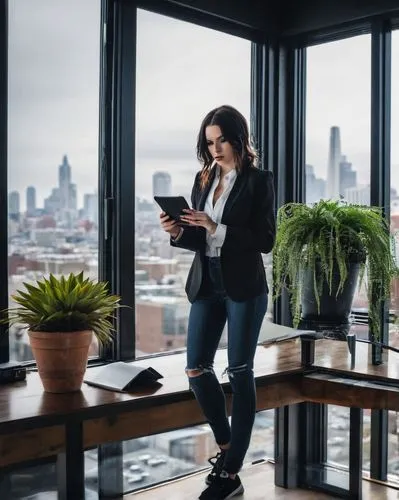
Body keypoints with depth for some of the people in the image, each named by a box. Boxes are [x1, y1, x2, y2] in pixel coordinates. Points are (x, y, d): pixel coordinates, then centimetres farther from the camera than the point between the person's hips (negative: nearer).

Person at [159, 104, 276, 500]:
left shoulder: (258, 181, -6)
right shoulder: (203, 178, 10)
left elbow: (265, 240, -12)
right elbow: (199, 238, 13)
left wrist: (217, 229, -21)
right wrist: (177, 231, -8)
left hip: (244, 288, -5)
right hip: (205, 284, 6)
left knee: (240, 374, 3)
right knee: (196, 369, 5)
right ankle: (226, 446, 29)